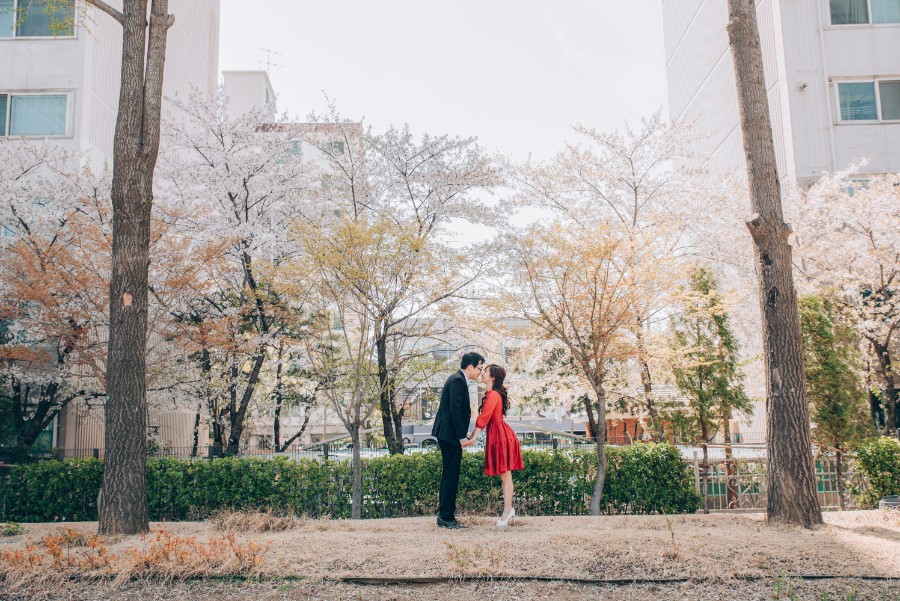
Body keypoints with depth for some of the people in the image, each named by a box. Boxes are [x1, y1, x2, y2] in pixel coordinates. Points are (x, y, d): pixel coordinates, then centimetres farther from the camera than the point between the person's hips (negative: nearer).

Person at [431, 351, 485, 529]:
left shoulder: (459, 380, 17)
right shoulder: (457, 381, -15)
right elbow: (455, 411, -21)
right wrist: (462, 437, -20)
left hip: (447, 434, 11)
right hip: (450, 434, -11)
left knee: (449, 476, 14)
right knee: (450, 476, -6)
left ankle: (444, 515, 20)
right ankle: (447, 517, -2)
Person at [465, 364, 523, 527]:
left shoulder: (493, 395, -16)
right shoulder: (493, 393, 15)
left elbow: (483, 417, -21)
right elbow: (484, 417, 17)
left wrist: (473, 437, -19)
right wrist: (473, 434, 14)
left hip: (501, 436, -10)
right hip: (498, 435, 10)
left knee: (505, 475, -4)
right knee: (504, 475, 12)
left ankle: (507, 511, 1)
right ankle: (509, 510, 18)